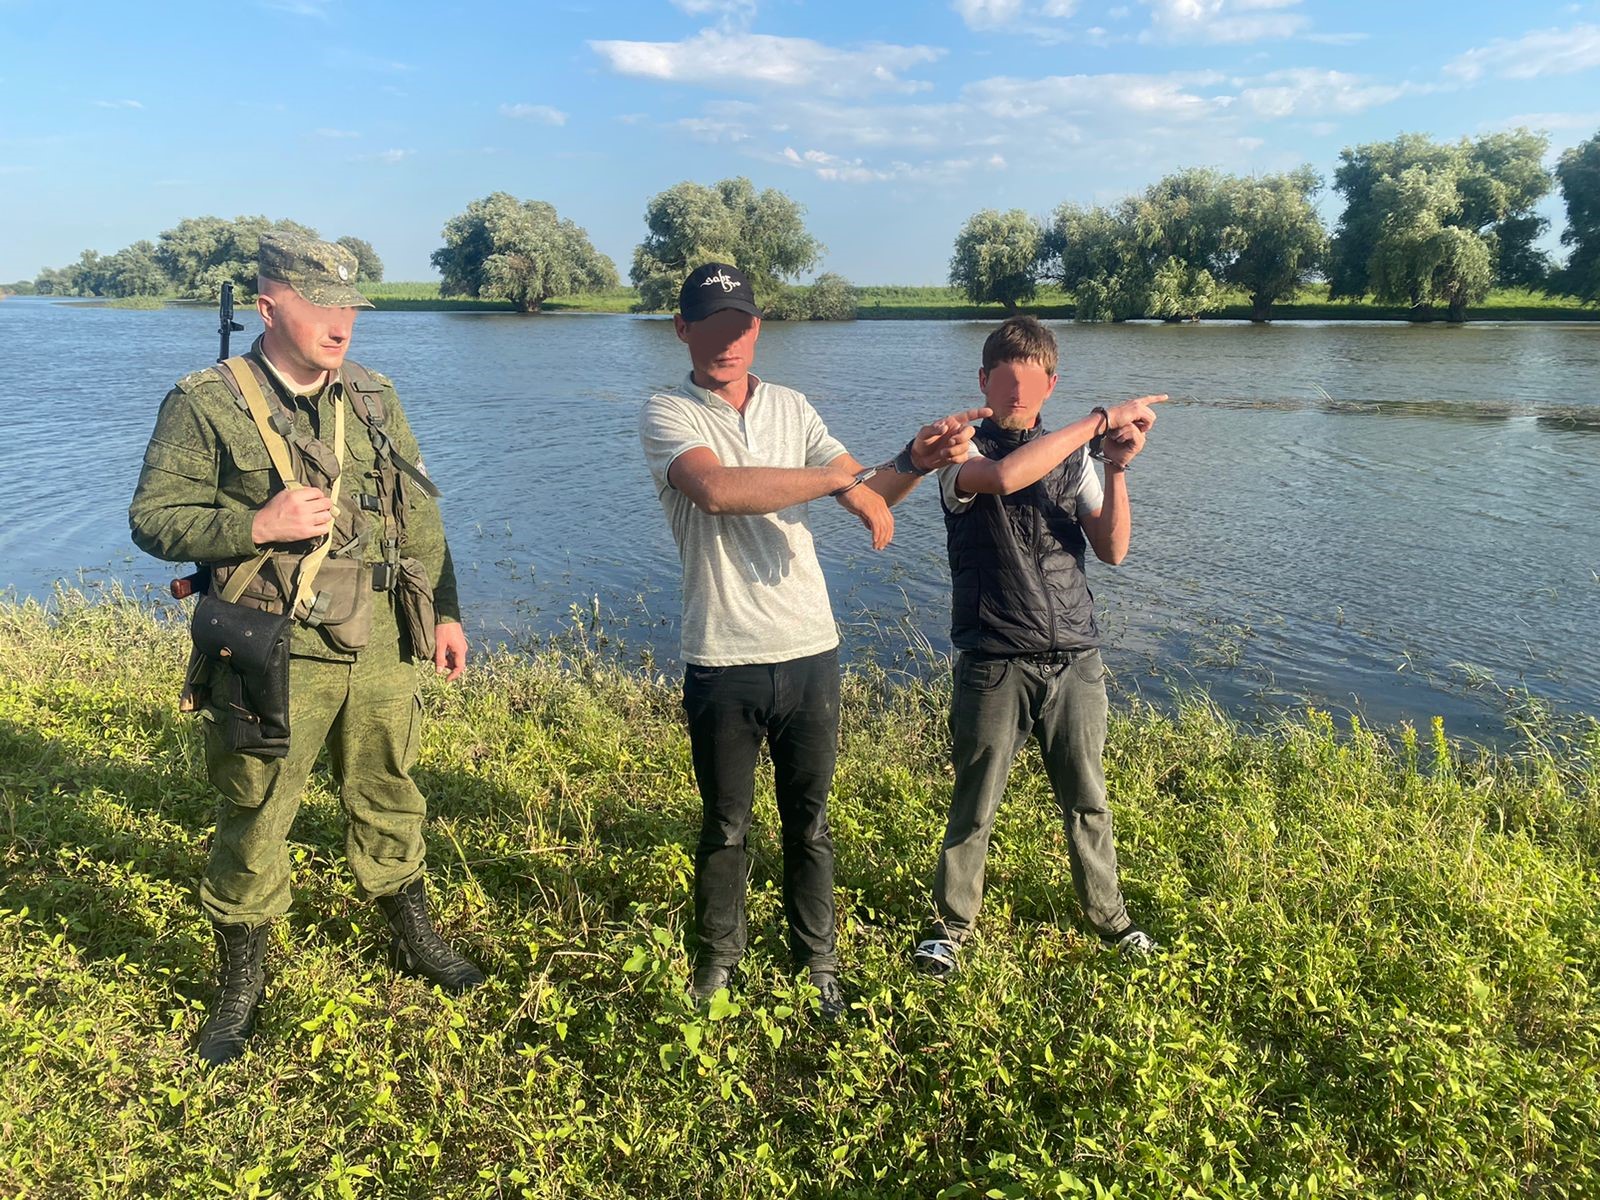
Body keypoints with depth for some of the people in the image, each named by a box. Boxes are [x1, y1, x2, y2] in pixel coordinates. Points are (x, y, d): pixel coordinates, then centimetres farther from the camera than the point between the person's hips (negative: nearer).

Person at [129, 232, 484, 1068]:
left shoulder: (375, 401, 8)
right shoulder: (206, 405, -6)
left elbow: (420, 515, 12)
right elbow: (152, 519, -7)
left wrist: (444, 609, 10)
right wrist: (258, 526, -22)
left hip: (379, 650, 4)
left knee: (389, 802, 18)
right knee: (253, 825, 8)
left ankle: (414, 941, 39)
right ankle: (240, 989, 29)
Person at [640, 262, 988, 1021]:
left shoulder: (791, 409, 8)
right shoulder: (667, 415, -4)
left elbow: (868, 495, 2)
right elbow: (716, 489, -25)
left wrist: (913, 462, -19)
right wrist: (838, 478, -23)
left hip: (809, 652, 3)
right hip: (722, 663, -3)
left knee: (809, 824, 14)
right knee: (725, 826, 14)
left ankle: (817, 965, 31)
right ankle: (717, 960, 34)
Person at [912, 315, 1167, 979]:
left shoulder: (1073, 454, 10)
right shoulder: (964, 451, -3)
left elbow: (1112, 549, 2)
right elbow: (1003, 476, -29)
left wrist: (1116, 468, -11)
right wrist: (1102, 419, -23)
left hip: (1075, 658, 4)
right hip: (995, 664, -4)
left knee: (1087, 800, 15)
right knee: (975, 806, 6)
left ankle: (1108, 914, 34)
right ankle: (951, 923, 24)